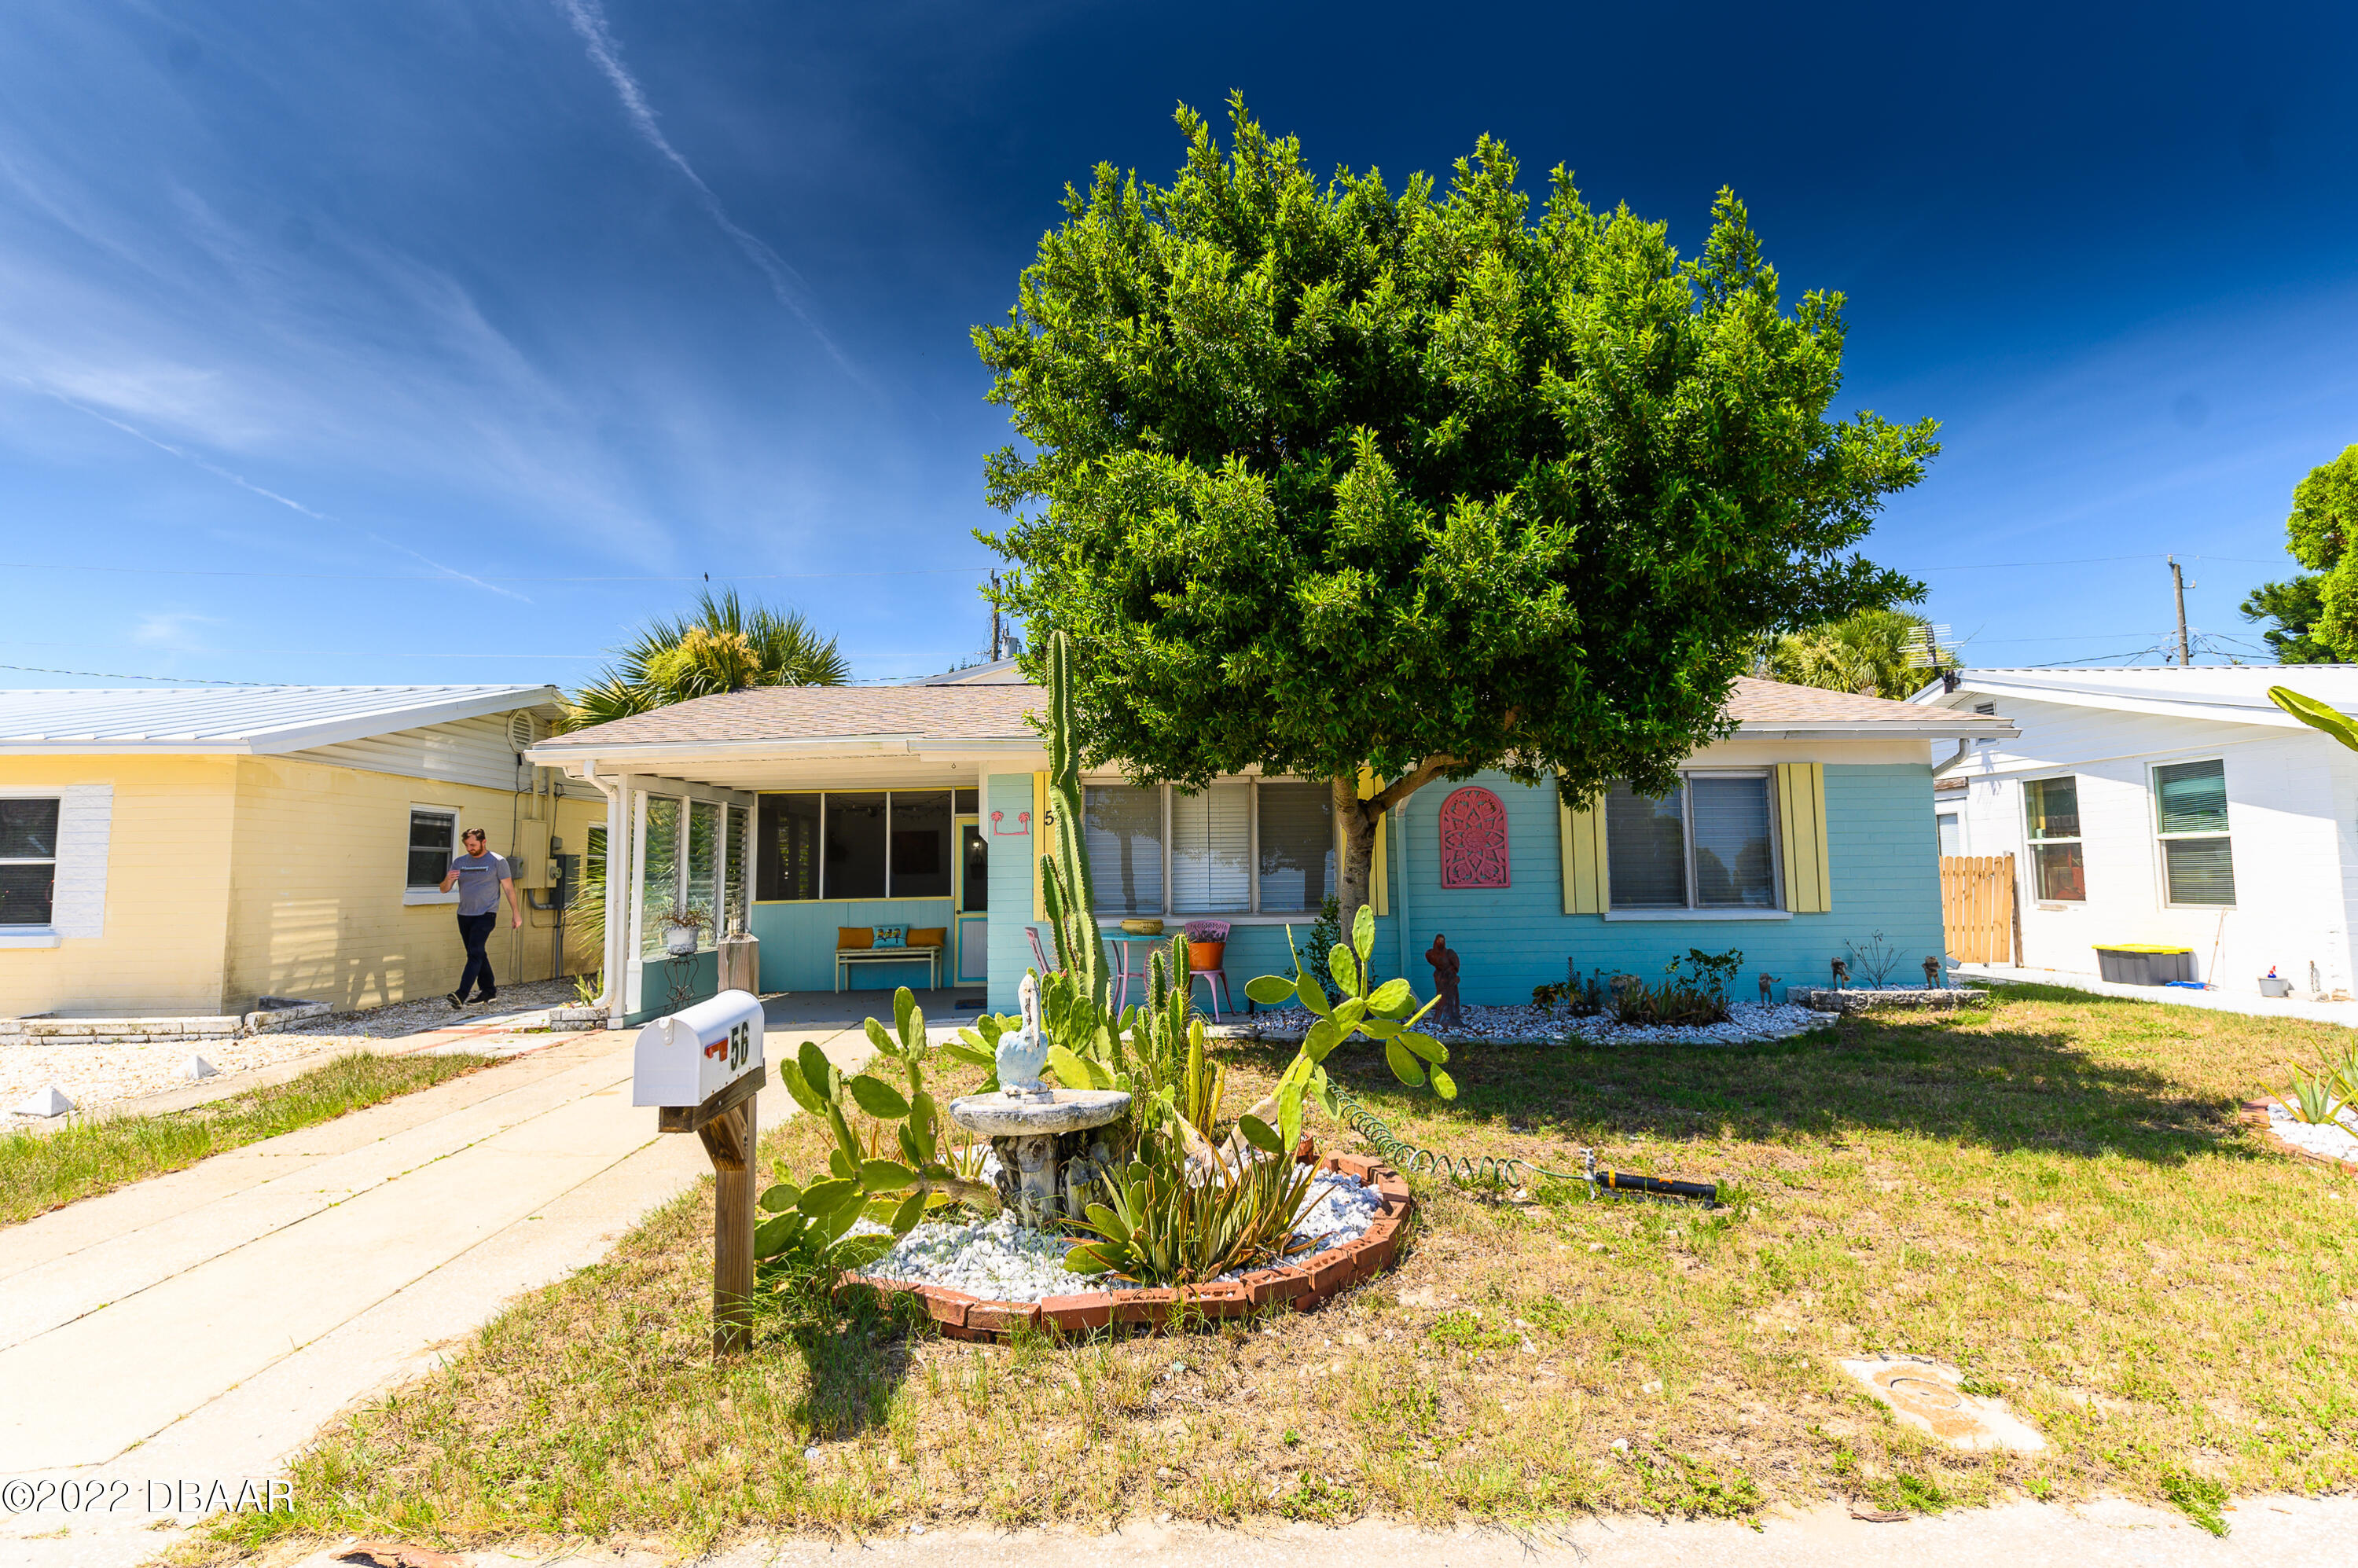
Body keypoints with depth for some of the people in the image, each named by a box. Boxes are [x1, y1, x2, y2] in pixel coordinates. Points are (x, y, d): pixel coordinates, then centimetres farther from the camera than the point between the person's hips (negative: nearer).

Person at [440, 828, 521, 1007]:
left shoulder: (497, 862, -1)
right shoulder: (459, 862, 11)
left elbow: (509, 888, -1)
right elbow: (444, 889, 10)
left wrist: (517, 913, -4)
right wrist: (448, 880, -15)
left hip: (486, 915, -6)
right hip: (464, 915, 6)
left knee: (475, 953, -15)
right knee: (477, 954, 11)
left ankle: (461, 995, -22)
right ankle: (489, 991, 20)